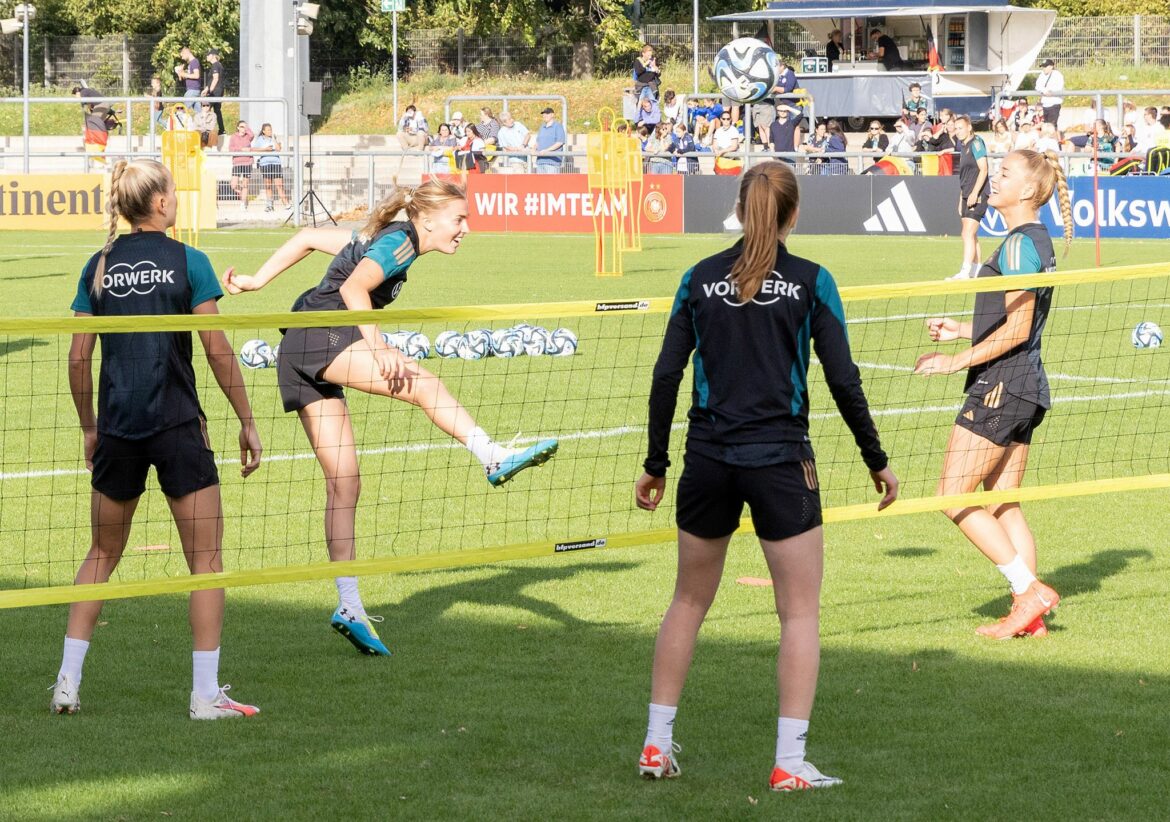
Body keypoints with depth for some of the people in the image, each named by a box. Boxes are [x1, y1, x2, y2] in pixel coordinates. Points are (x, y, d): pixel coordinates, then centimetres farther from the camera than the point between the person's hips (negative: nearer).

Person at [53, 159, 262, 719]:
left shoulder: (99, 267, 5)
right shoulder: (187, 262, -6)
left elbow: (79, 358, 6)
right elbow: (217, 350, -7)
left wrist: (89, 427, 17)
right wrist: (246, 420, 0)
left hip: (116, 429, 4)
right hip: (177, 427, -4)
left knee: (102, 555, 17)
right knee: (206, 560, 4)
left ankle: (68, 683, 13)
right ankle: (206, 694, 1)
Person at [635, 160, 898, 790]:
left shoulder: (700, 278, 4)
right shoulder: (810, 282, -3)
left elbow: (666, 375, 2)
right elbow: (843, 381, -4)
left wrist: (654, 464, 10)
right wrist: (877, 461, 7)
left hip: (708, 460, 3)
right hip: (780, 461, -3)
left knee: (689, 601, 18)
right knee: (800, 611, 5)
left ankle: (656, 745, 20)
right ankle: (790, 763, -1)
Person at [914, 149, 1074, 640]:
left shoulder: (1019, 244, -15)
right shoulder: (1036, 241, 15)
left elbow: (1016, 330, -19)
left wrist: (958, 361, -16)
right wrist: (959, 331, 19)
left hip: (1002, 383, -10)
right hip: (1023, 386, 10)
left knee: (954, 498, -7)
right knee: (1004, 505, 11)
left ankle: (1030, 591, -8)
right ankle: (1029, 616, 8)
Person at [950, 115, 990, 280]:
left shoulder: (976, 143, -10)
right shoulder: (963, 146, 17)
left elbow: (983, 170, -17)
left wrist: (974, 194, -21)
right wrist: (961, 199, 21)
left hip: (977, 196, -10)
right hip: (967, 196, 10)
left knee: (968, 234, -15)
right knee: (971, 235, 12)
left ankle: (965, 272, -20)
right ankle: (975, 271, 18)